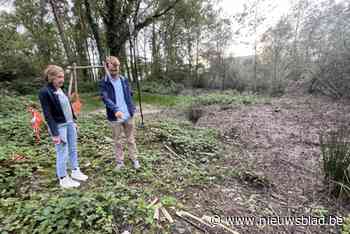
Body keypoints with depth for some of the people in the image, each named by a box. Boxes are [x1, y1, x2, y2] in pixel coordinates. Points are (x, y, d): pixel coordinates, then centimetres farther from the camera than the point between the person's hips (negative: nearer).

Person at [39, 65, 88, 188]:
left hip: (69, 124, 8)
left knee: (73, 149, 16)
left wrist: (73, 121, 16)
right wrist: (54, 133, -20)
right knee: (63, 153, 2)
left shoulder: (60, 89, 7)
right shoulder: (45, 92, -15)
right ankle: (63, 179, 19)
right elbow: (48, 115, -18)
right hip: (59, 126, -8)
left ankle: (75, 171, 32)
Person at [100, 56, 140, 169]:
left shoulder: (124, 80, 6)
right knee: (117, 141, 11)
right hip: (114, 117, -2)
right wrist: (115, 109, -35)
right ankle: (120, 161, 24)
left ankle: (134, 159, 25)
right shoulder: (103, 82, -7)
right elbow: (105, 98, -20)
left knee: (131, 139, 12)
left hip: (128, 115, 3)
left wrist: (132, 109, 6)